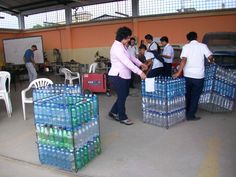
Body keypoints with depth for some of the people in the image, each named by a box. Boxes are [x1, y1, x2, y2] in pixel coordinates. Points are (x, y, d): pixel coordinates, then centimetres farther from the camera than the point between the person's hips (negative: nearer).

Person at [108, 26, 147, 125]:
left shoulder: (122, 46, 12)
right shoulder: (117, 47, -20)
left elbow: (130, 57, 23)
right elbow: (127, 62, -26)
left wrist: (140, 64, 15)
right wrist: (140, 72, -26)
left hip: (124, 76, 10)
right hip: (117, 76, -10)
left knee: (124, 95, 17)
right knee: (122, 97, 2)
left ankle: (114, 112, 32)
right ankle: (122, 117, 20)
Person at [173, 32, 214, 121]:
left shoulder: (186, 46, 0)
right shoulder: (203, 46, 1)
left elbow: (183, 60, -14)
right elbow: (210, 57, -8)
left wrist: (178, 72, -17)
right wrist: (212, 61, 16)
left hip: (187, 75, 2)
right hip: (198, 76, -1)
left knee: (187, 95, 18)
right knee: (195, 96, 9)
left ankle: (186, 113, 31)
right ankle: (191, 115, 12)